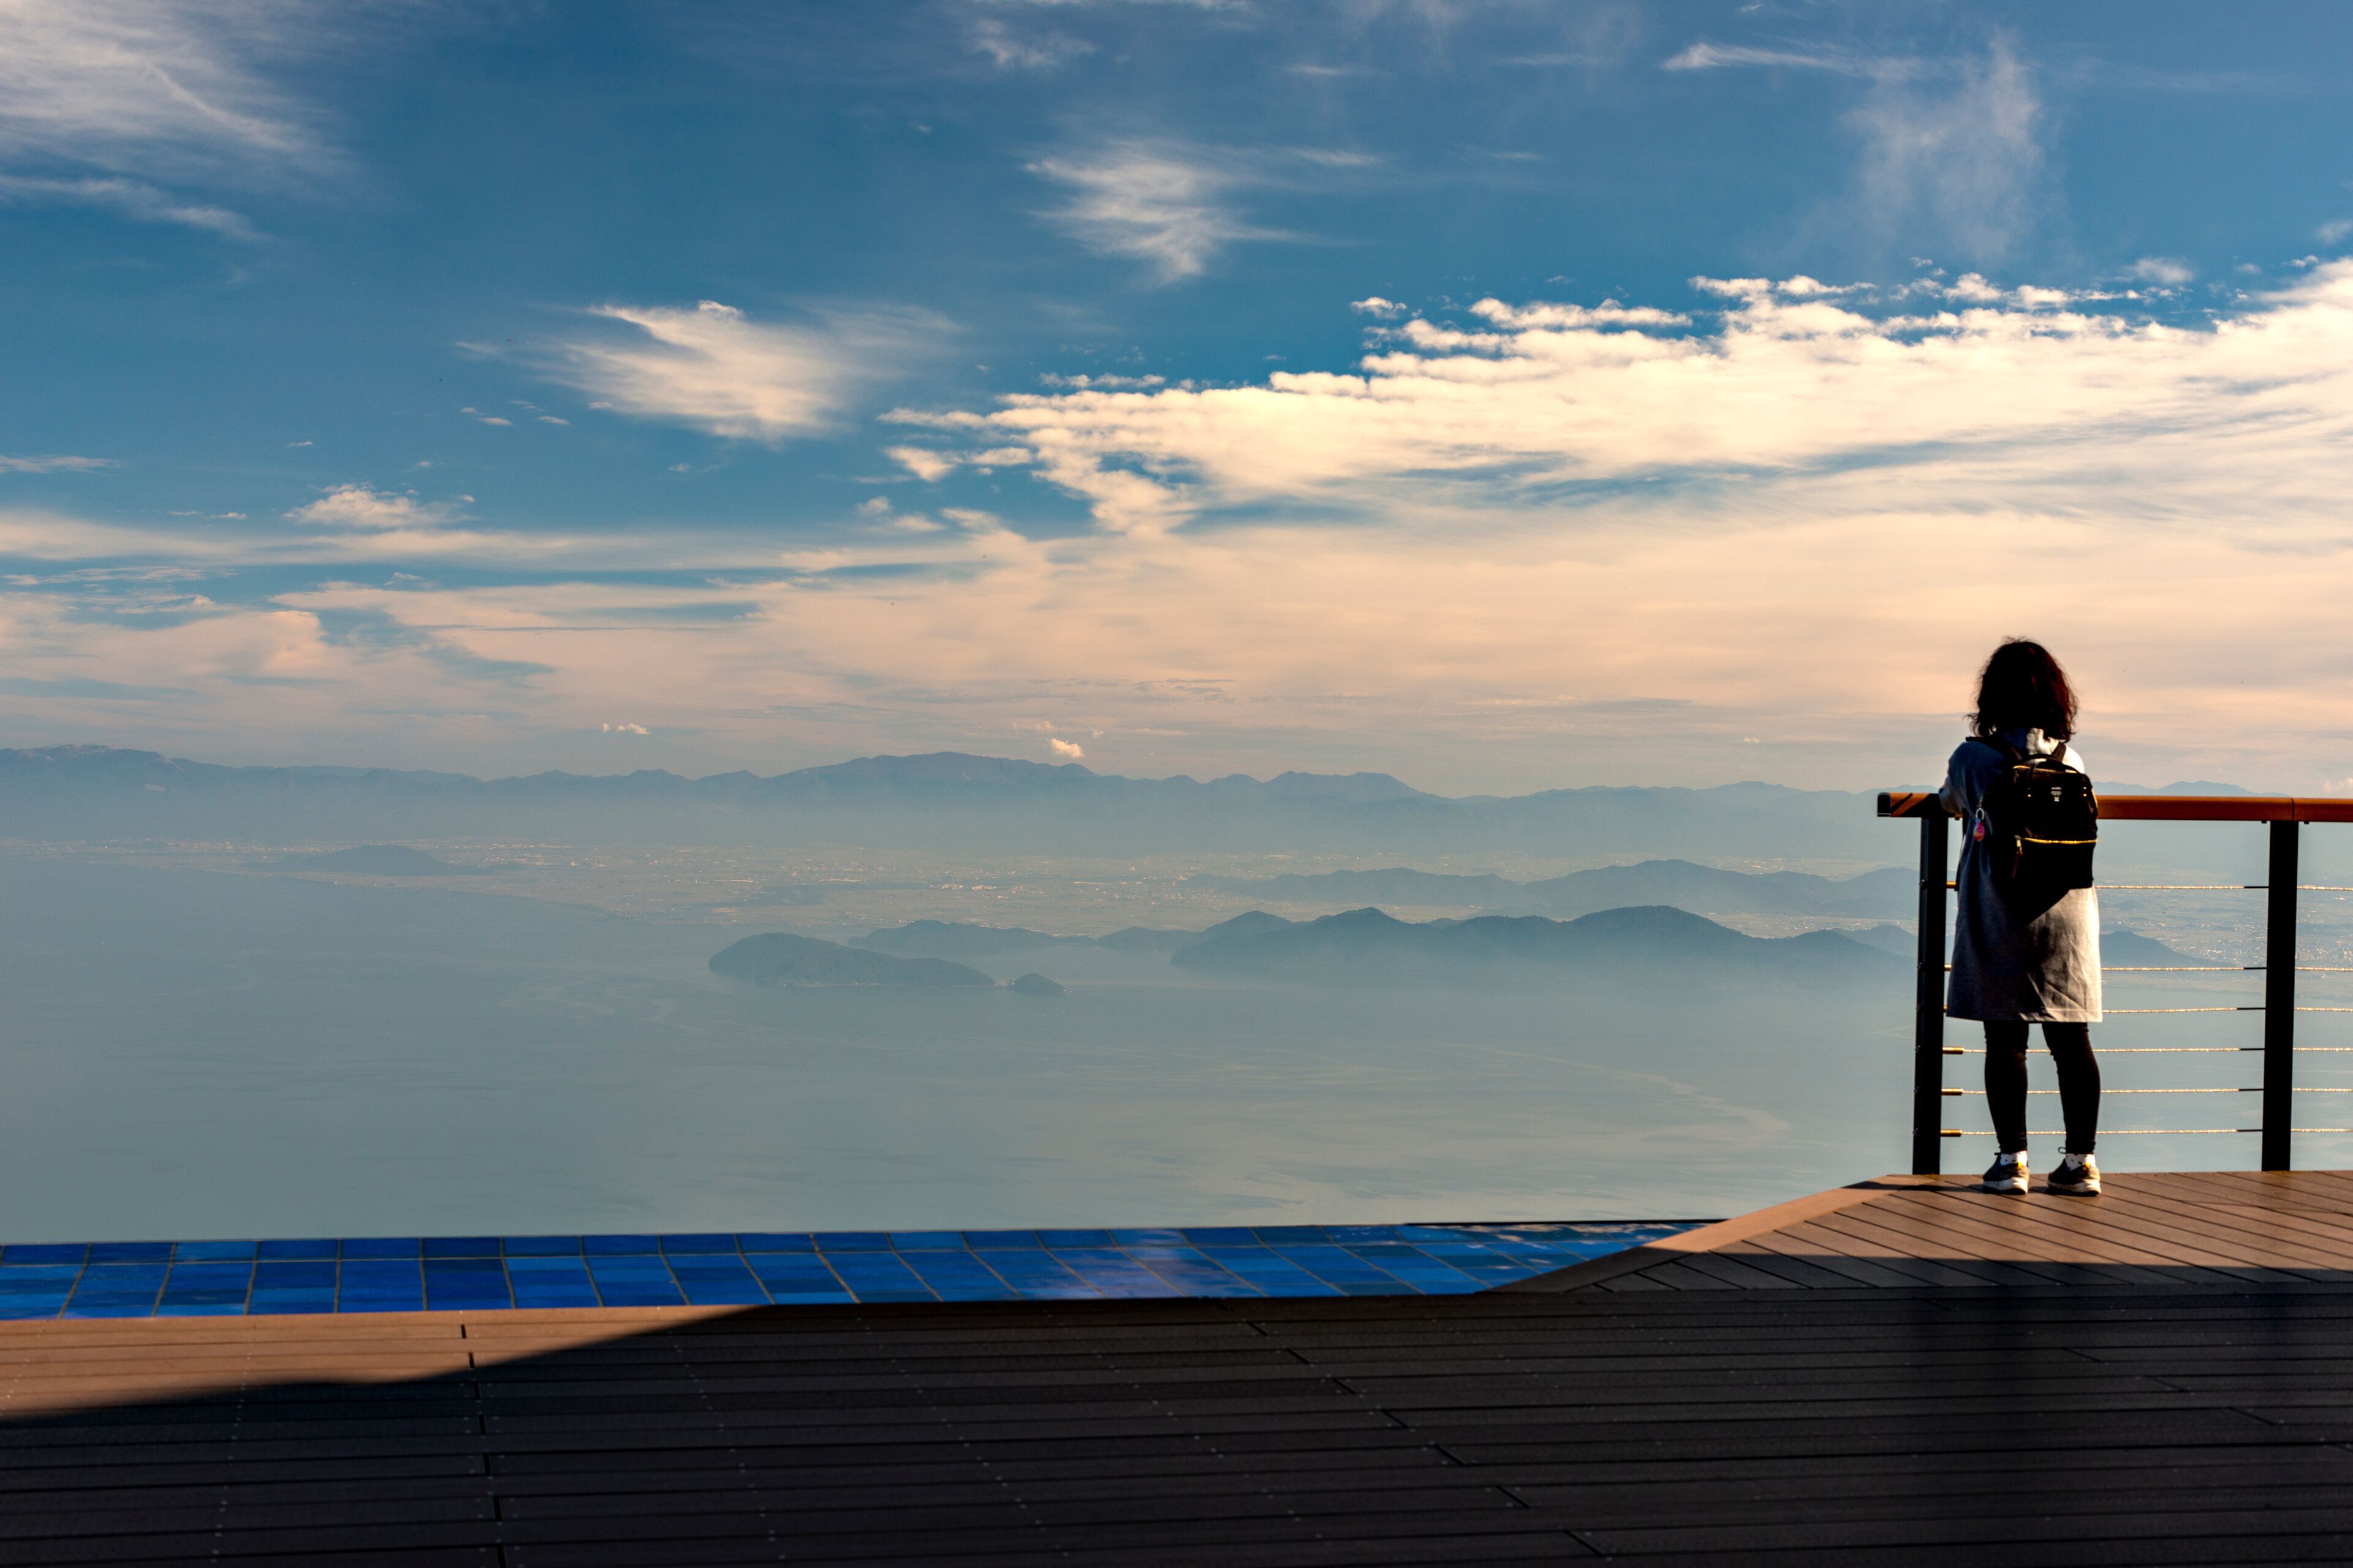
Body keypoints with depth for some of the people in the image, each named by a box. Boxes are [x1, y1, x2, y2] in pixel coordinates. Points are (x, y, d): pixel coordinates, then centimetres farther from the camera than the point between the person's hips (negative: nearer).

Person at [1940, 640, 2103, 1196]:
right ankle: (2081, 1160, 8)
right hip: (2066, 915, 3)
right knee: (2071, 1038, 7)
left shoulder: (1973, 758, -5)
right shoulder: (2071, 760, 3)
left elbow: (1951, 803, 16)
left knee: (2005, 1039, 2)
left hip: (1997, 916, -3)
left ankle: (2011, 1160, 2)